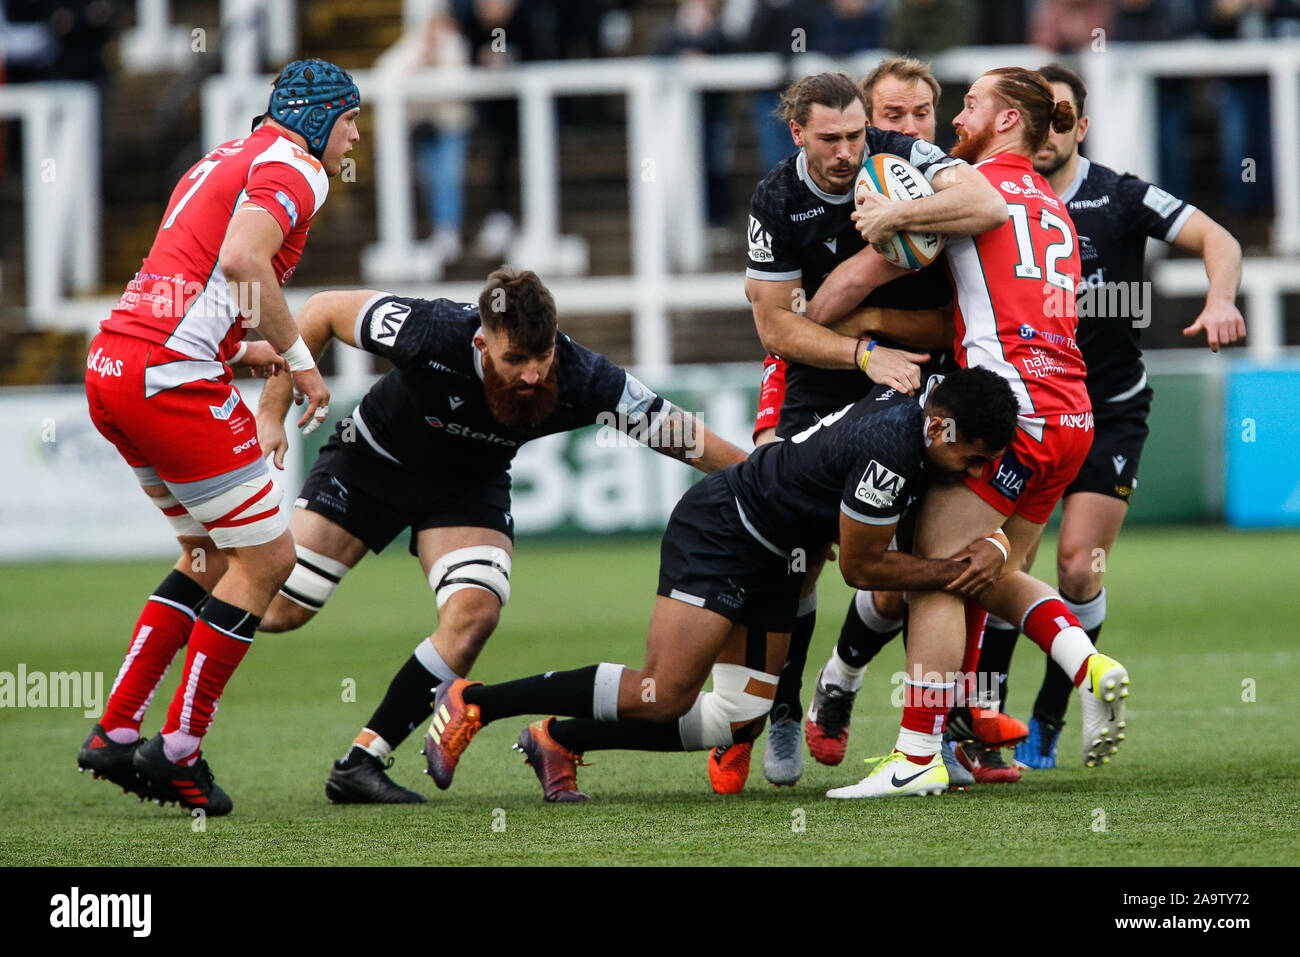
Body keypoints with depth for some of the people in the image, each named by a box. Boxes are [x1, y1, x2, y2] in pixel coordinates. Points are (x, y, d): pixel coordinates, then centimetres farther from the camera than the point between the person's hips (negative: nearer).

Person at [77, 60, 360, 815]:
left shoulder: (225, 161, 25)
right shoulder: (294, 168, -5)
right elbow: (241, 262, -22)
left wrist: (246, 352, 21)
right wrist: (298, 358, -13)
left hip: (112, 364, 10)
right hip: (171, 381, -10)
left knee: (213, 555, 20)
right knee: (266, 557, 1)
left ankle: (115, 733, 15)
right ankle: (179, 752, 3)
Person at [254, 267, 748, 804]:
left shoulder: (583, 382, -31)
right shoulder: (429, 335, -36)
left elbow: (683, 436, -22)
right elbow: (322, 311, -20)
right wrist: (272, 413, -18)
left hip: (470, 483, 2)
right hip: (373, 457, -2)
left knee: (474, 613, -23)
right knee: (277, 608, -6)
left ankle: (360, 764, -14)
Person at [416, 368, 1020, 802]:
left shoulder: (917, 412, -2)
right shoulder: (888, 450, -30)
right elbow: (861, 567, -17)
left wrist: (989, 549, 0)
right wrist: (952, 574, -10)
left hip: (770, 559, 10)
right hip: (718, 529, -10)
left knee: (739, 720, 5)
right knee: (662, 696, -19)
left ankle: (559, 740, 14)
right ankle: (471, 703, -8)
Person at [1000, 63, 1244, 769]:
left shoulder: (1119, 198, -7)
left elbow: (1216, 239, -11)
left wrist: (1219, 301, -30)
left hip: (1111, 412, -2)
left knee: (1078, 567, -10)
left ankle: (1047, 726, 5)